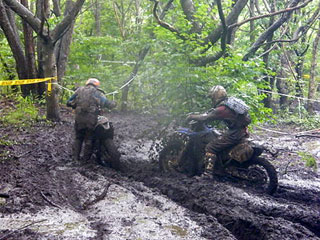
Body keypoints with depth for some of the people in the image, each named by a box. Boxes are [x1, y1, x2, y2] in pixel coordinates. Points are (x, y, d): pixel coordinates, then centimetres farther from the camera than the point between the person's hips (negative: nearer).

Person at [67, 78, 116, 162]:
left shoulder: (79, 90, 15)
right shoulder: (97, 92, 8)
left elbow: (69, 102, 15)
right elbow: (107, 103, 3)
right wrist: (114, 103, 22)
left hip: (79, 117, 2)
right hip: (91, 118, -2)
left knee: (78, 137, 17)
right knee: (89, 138, 10)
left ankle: (75, 157, 14)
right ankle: (86, 158, 12)